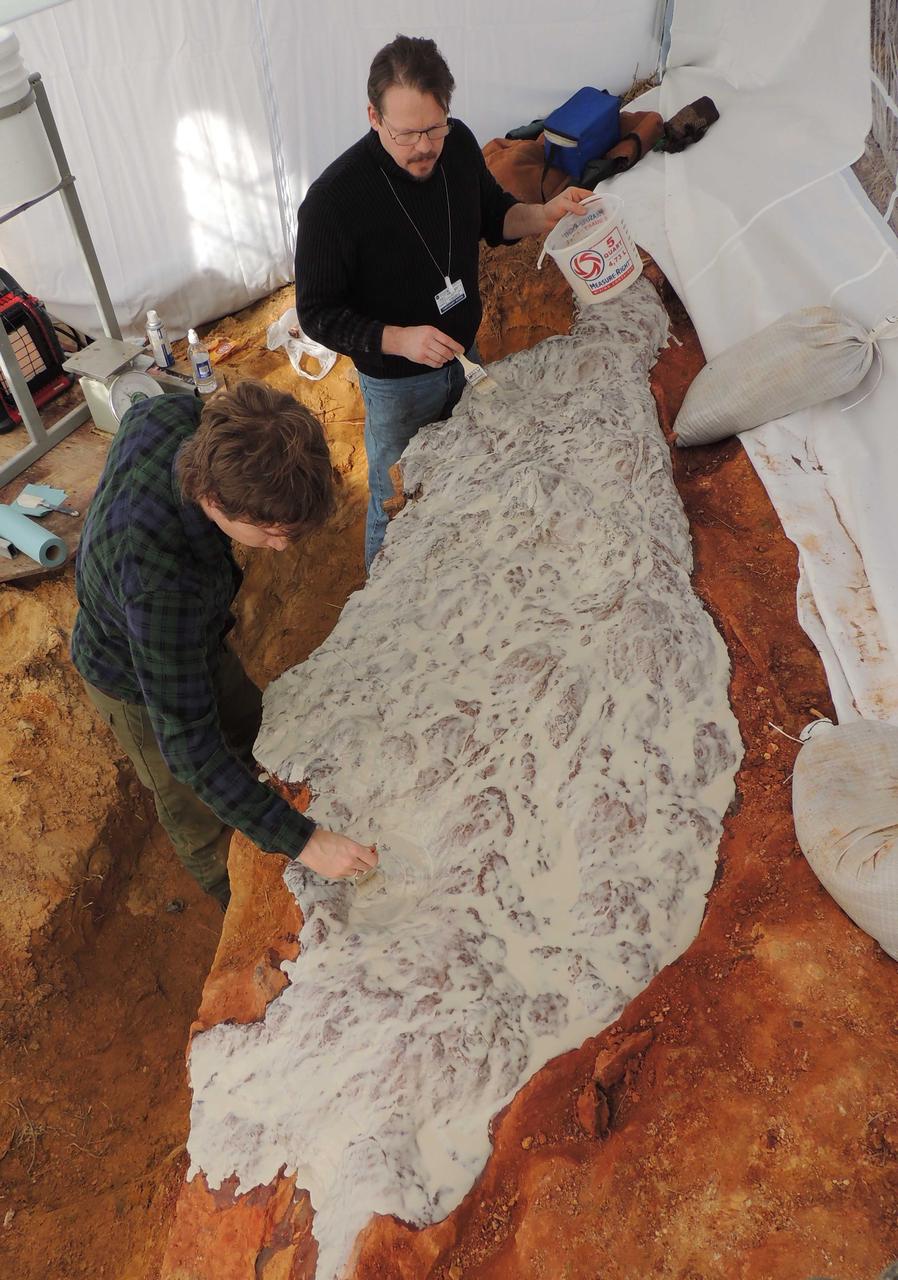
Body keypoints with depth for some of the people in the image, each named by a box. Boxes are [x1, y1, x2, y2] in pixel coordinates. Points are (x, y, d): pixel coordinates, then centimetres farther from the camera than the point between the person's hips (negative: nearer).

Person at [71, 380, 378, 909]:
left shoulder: (176, 414, -30)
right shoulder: (162, 586, -50)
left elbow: (138, 410, -2)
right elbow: (186, 744, -40)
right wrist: (303, 840, -41)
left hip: (191, 634, 7)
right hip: (138, 682, -7)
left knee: (249, 725, 28)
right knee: (198, 809, 17)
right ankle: (233, 894, 49)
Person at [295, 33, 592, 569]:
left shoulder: (460, 144, -11)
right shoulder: (332, 200, -28)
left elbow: (493, 215, 7)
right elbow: (317, 313, -21)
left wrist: (544, 214, -14)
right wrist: (398, 340, -35)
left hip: (466, 354, 6)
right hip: (396, 380, -6)